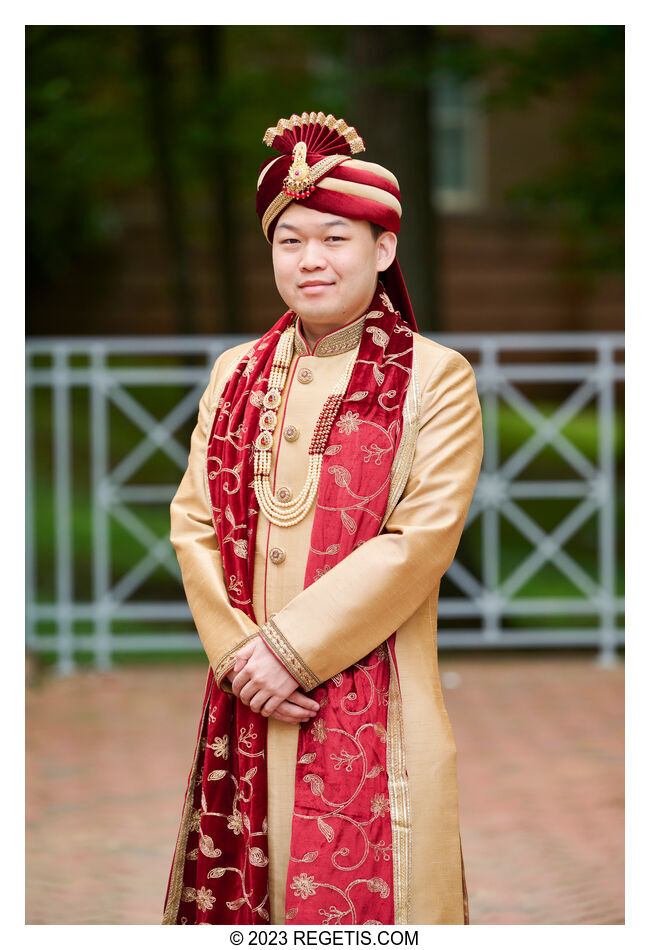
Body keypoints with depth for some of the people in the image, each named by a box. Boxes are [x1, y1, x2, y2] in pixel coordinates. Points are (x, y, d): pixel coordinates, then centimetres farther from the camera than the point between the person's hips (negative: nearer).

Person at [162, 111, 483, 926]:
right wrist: (237, 652, -8)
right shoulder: (236, 373, 11)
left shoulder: (434, 378, -3)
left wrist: (291, 649, -14)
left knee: (364, 897, -3)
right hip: (248, 701, 4)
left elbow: (421, 540, -11)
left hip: (372, 700, -4)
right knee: (242, 890, 7)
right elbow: (194, 520, 6)